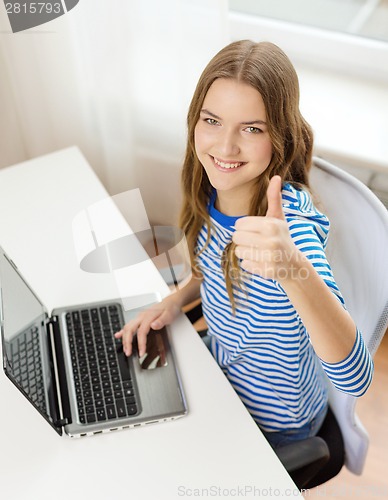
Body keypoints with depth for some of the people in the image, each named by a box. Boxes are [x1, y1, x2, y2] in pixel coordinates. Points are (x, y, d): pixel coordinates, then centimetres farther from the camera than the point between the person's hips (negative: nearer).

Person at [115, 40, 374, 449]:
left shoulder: (289, 222, -35)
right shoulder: (215, 192, -14)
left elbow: (355, 379, -46)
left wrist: (292, 268, -61)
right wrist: (177, 299, -10)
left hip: (272, 425, -5)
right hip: (225, 372, 6)